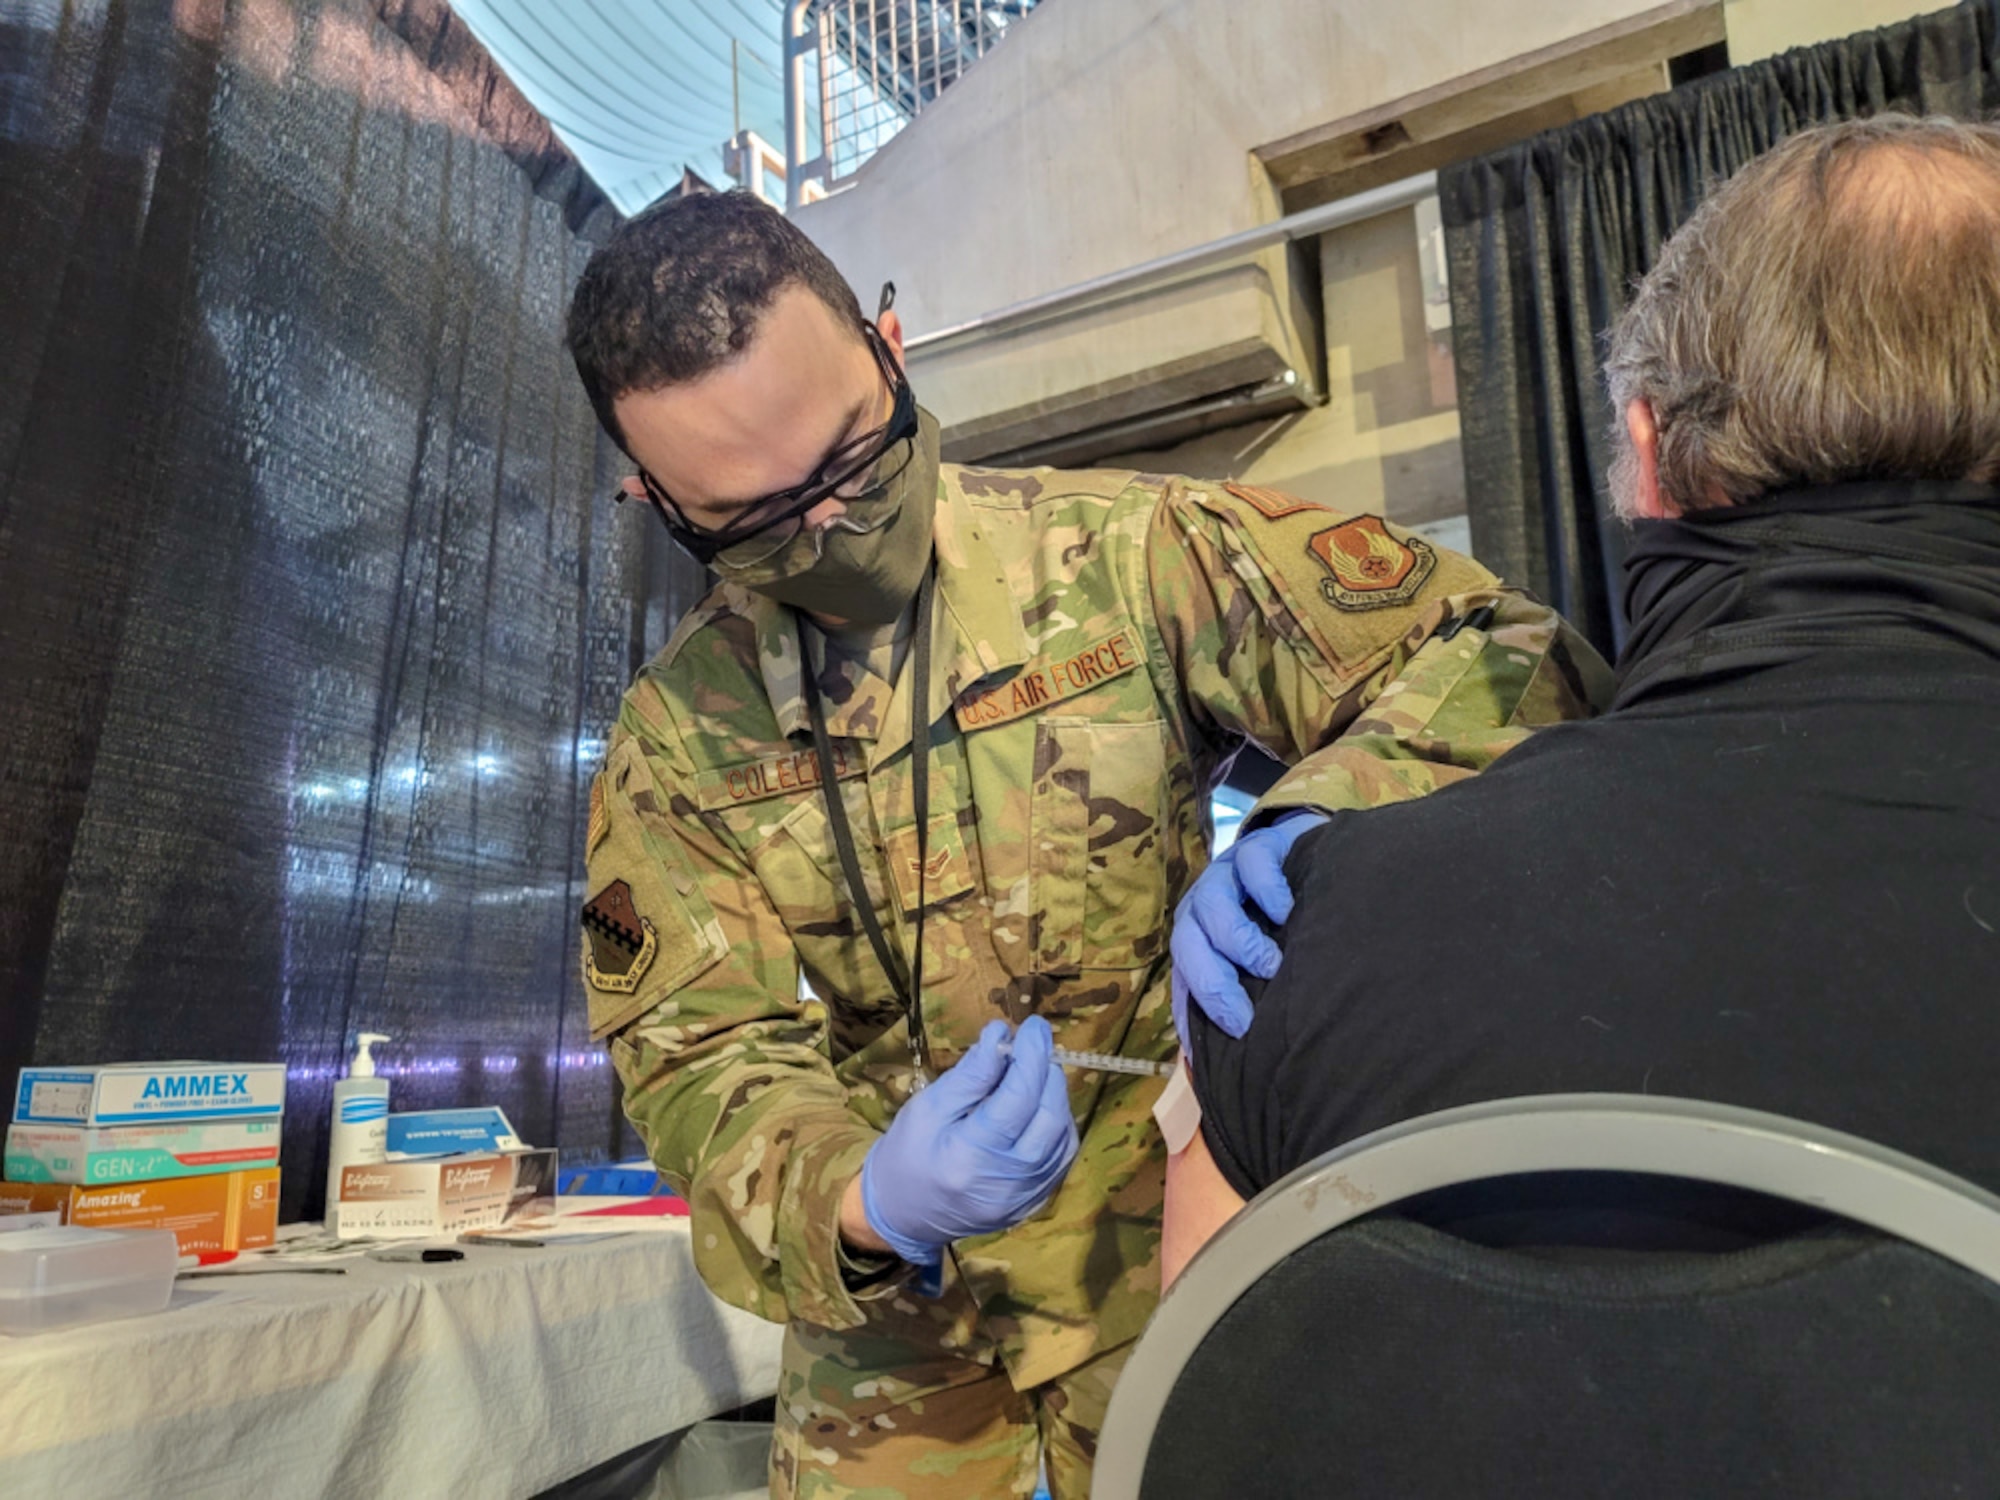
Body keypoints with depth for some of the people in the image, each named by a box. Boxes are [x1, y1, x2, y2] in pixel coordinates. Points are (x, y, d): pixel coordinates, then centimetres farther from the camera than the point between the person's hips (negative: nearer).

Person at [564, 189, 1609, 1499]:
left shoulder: (1131, 553, -14)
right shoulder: (674, 741, -7)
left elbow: (1502, 652, -15)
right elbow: (704, 1066, -11)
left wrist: (1314, 826, -35)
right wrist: (860, 1213, -32)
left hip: (1167, 1249, -1)